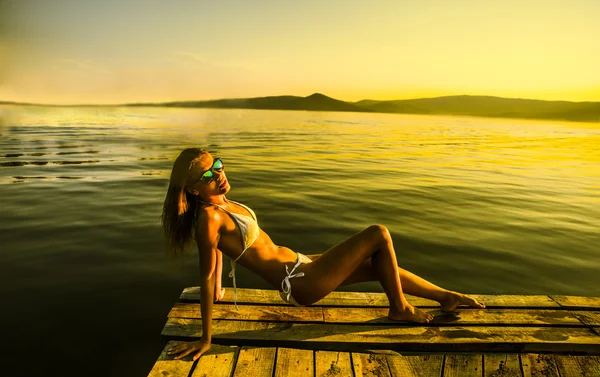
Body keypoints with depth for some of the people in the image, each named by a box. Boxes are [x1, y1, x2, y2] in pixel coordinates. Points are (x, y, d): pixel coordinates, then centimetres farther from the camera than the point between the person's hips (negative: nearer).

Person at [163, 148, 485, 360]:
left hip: (298, 264, 9)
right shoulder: (209, 218, -23)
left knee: (378, 266, 16)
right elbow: (207, 275, -22)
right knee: (378, 234, -9)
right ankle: (400, 308, 13)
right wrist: (206, 339, -17)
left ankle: (446, 297, 37)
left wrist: (218, 290, 20)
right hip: (299, 284, -9)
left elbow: (219, 248, 17)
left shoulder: (221, 202, 3)